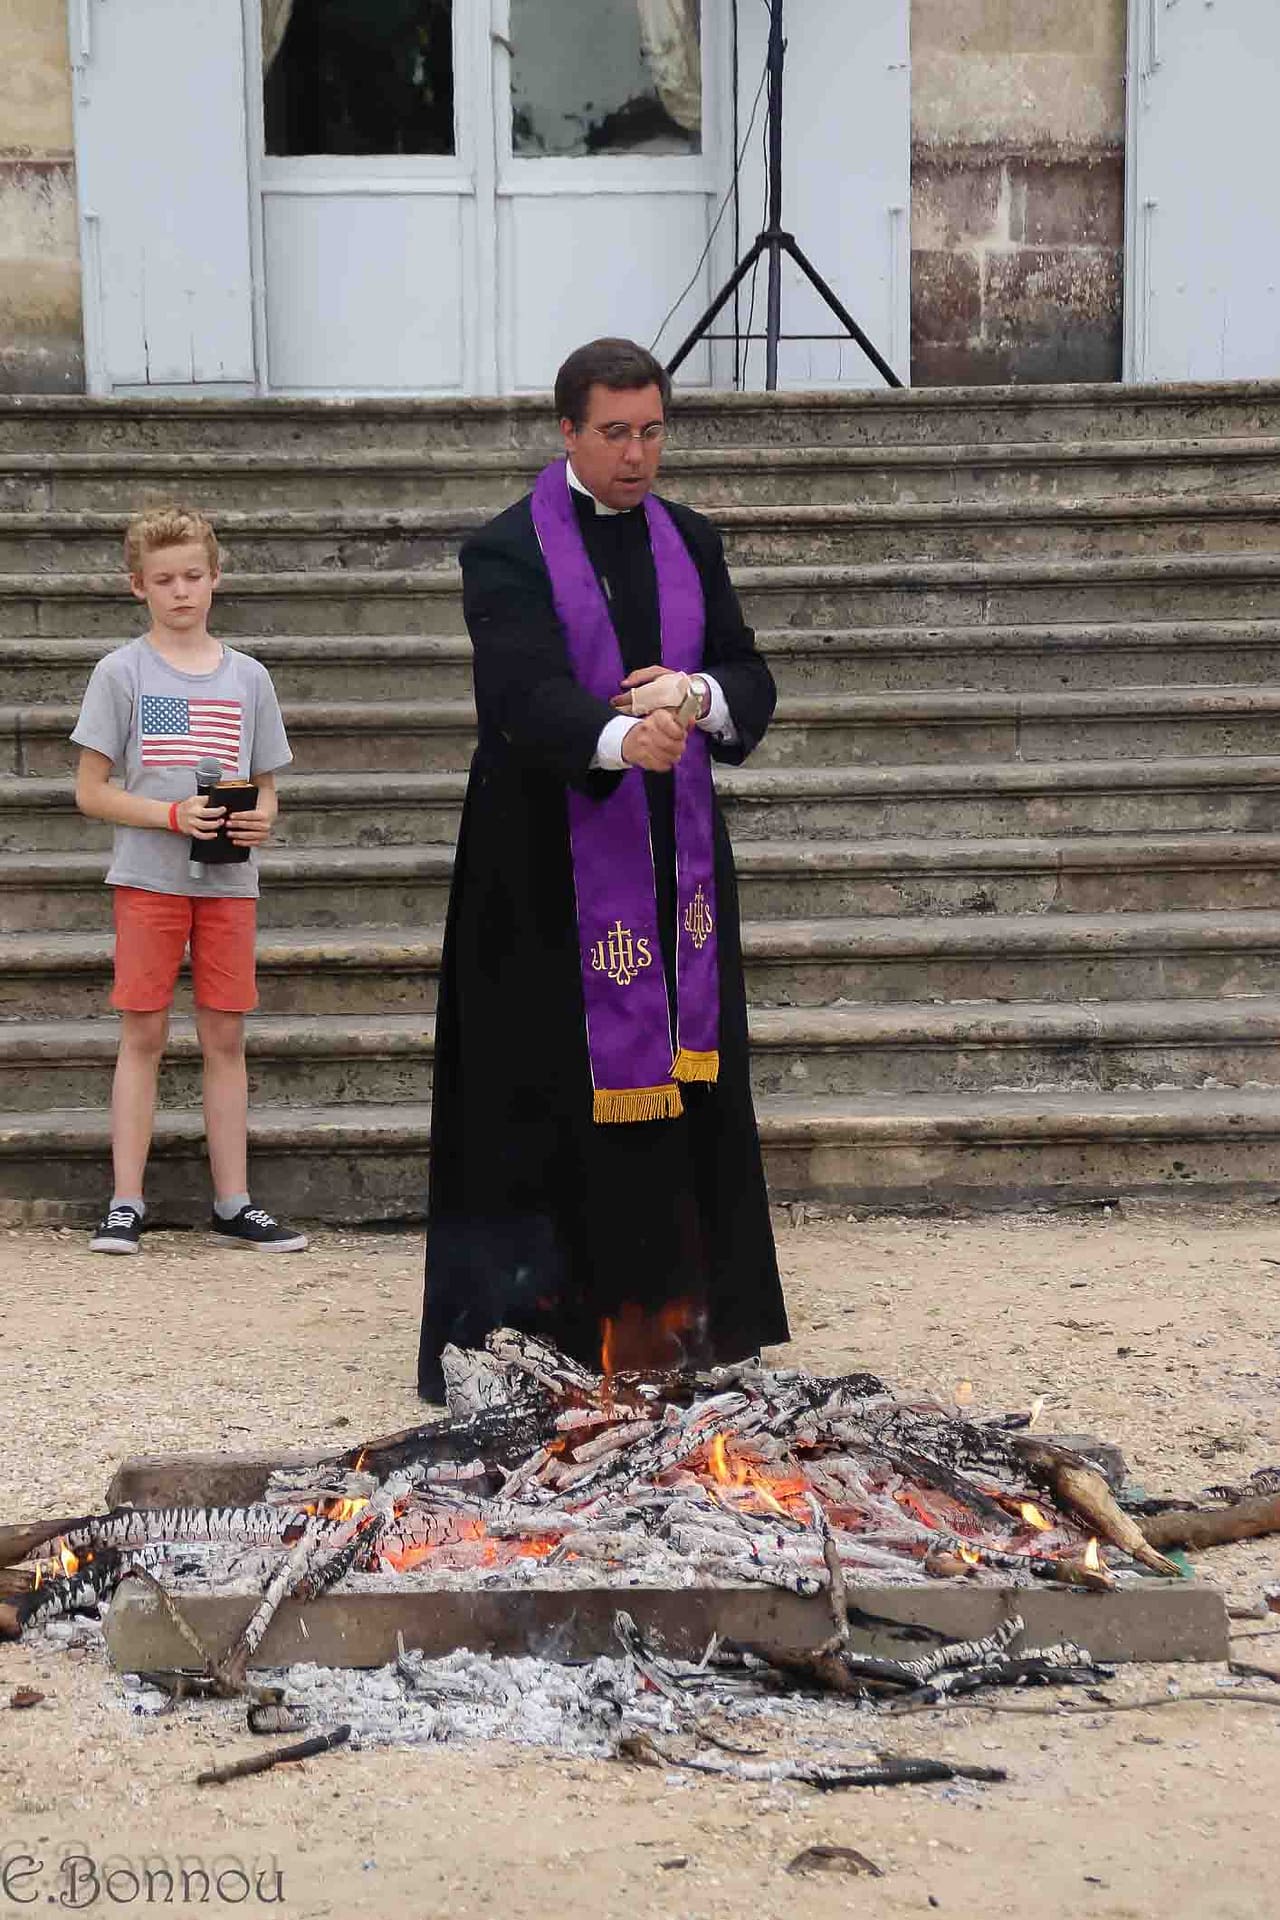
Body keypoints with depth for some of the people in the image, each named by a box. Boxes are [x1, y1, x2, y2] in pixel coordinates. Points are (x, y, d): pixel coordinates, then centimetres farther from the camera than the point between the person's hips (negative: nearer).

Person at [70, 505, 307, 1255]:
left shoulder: (248, 678, 9)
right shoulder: (121, 672, 0)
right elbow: (92, 792, -3)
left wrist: (262, 819, -10)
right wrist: (173, 815, -17)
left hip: (231, 879, 3)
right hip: (149, 877, -2)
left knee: (226, 1037, 5)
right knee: (144, 1034, 0)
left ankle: (234, 1202, 11)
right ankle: (126, 1204, 5)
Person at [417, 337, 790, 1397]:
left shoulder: (691, 544, 12)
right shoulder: (509, 552, -5)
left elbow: (754, 681, 8)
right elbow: (526, 692, -21)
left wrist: (697, 693, -15)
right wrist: (620, 737, -41)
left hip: (676, 859, 5)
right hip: (555, 862, -5)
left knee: (684, 1078, 8)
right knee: (557, 1091, -5)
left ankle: (681, 1318, 17)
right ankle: (550, 1322, 1)